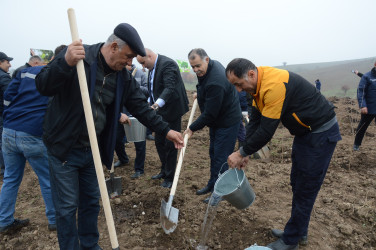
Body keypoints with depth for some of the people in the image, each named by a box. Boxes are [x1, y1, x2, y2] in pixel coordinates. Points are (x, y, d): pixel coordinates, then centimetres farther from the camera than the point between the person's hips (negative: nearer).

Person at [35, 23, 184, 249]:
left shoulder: (124, 77, -1)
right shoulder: (78, 56, -16)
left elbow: (141, 106, 3)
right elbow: (43, 86, -20)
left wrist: (166, 130, -4)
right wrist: (65, 63, -39)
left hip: (93, 150, 5)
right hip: (64, 148, -5)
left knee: (91, 202, 18)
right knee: (67, 207, 6)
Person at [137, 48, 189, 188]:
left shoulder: (168, 64, -18)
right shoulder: (152, 67, 12)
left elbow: (170, 87, -31)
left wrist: (157, 104, -44)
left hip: (171, 111, -9)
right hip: (160, 111, 9)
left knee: (170, 145, 0)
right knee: (159, 142, 16)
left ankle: (169, 177, 15)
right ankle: (164, 171, 34)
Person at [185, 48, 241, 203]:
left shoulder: (215, 82, -32)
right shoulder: (212, 65, -1)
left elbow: (210, 113, -28)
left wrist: (193, 128, -18)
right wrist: (200, 94, 20)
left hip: (227, 122, -11)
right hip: (216, 120, 11)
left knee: (221, 157, -2)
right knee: (213, 153, 19)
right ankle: (212, 184, 35)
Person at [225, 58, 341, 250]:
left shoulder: (275, 85, -32)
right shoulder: (258, 85, 0)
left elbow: (266, 130, -30)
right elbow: (254, 122, 2)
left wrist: (241, 153, -19)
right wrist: (245, 153, -4)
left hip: (321, 133, -10)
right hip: (304, 132, 10)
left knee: (305, 188, 1)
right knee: (297, 183, 18)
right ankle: (299, 231, 35)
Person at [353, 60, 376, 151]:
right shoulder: (367, 76, -9)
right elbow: (360, 91, -13)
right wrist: (362, 106, -22)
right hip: (368, 109, -4)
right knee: (362, 127, 12)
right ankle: (356, 144, 29)